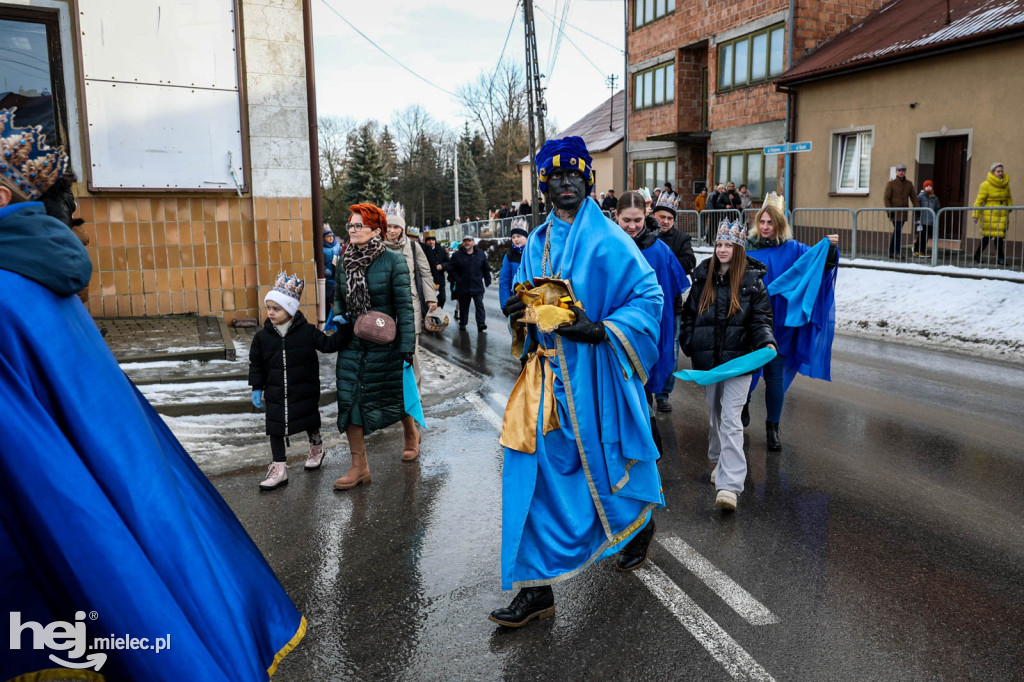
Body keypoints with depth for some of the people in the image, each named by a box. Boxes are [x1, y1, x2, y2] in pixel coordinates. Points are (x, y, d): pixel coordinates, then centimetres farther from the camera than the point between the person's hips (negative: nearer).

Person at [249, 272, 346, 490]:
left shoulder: (307, 331, -11)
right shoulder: (262, 336, -5)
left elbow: (329, 344, -5)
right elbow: (256, 364, 3)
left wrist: (343, 329, -16)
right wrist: (257, 388, 2)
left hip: (304, 392, -1)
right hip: (275, 394, 2)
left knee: (310, 423, 16)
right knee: (276, 430, 2)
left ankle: (316, 449, 44)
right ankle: (279, 470, 11)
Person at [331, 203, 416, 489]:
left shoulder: (393, 260, -11)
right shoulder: (345, 262, 5)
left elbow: (404, 304, -12)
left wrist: (406, 345, -17)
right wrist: (338, 316, -4)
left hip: (384, 344, -5)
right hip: (352, 344, 5)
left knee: (395, 396, 9)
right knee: (348, 400, 0)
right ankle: (359, 466, 10)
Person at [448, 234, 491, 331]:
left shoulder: (481, 254, 6)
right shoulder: (457, 255, 2)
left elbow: (486, 269, 13)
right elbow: (451, 269, 4)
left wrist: (487, 281, 8)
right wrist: (456, 279, -5)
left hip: (477, 286, 0)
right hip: (463, 287, 0)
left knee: (479, 305, -8)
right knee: (463, 306, 8)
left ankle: (481, 323, -12)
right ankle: (462, 323, 20)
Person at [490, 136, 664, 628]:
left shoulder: (608, 240, -7)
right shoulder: (537, 243, 11)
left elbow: (649, 295, -9)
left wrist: (601, 330, -21)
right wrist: (520, 311, -2)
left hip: (593, 373, -5)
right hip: (547, 372, 5)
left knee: (602, 462, 10)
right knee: (533, 470, 1)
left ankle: (640, 523, 45)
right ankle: (536, 588, 11)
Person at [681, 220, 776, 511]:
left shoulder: (752, 280, -1)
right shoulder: (703, 278, 8)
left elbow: (761, 319, -1)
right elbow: (689, 314, 14)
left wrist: (767, 343, -20)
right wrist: (689, 346, 5)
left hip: (738, 359, -4)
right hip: (707, 359, 4)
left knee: (731, 420, -12)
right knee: (715, 414, 16)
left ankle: (729, 485, -16)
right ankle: (719, 461, 38)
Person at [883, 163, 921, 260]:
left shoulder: (909, 184, 9)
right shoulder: (891, 183, -3)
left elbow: (914, 198, 10)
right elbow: (886, 198, -7)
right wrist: (889, 211, -15)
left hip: (904, 212, 5)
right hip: (895, 212, -5)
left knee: (897, 232, 8)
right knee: (898, 231, -12)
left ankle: (891, 252, 15)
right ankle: (898, 252, -9)